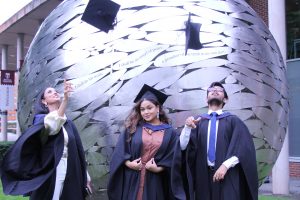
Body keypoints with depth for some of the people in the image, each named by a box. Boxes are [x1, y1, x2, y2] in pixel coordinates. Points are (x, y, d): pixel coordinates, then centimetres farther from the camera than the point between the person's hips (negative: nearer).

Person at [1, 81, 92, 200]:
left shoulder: (68, 123, 14)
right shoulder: (41, 119, -3)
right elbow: (52, 125, -27)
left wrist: (85, 176, 13)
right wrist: (66, 98, -42)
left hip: (70, 172, 5)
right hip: (50, 173, -5)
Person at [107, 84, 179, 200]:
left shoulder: (169, 132, 4)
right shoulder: (132, 128, 6)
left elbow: (172, 158, -1)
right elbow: (120, 151, 2)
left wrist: (158, 169, -13)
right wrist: (128, 163, -12)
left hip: (154, 181, 0)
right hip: (132, 180, 0)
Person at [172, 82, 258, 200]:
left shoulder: (233, 121, 6)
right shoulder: (198, 121, 10)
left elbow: (244, 147, -6)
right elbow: (183, 146, 0)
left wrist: (225, 165, -17)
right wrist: (187, 127, -17)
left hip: (228, 176, -1)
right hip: (203, 176, 2)